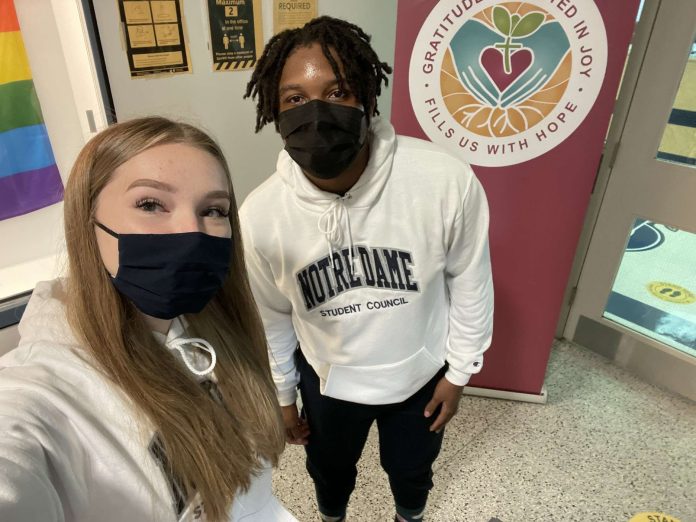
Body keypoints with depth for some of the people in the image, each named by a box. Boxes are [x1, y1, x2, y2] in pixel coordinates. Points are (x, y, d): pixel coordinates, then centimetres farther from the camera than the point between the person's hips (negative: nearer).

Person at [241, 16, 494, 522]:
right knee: (329, 470, 30)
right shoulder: (260, 215, -25)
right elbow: (272, 318, -7)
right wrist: (281, 395, 5)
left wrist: (459, 371, -3)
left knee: (411, 469, 30)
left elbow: (470, 280, -12)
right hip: (328, 380, 1)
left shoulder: (447, 181, -30)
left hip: (421, 372, 0)